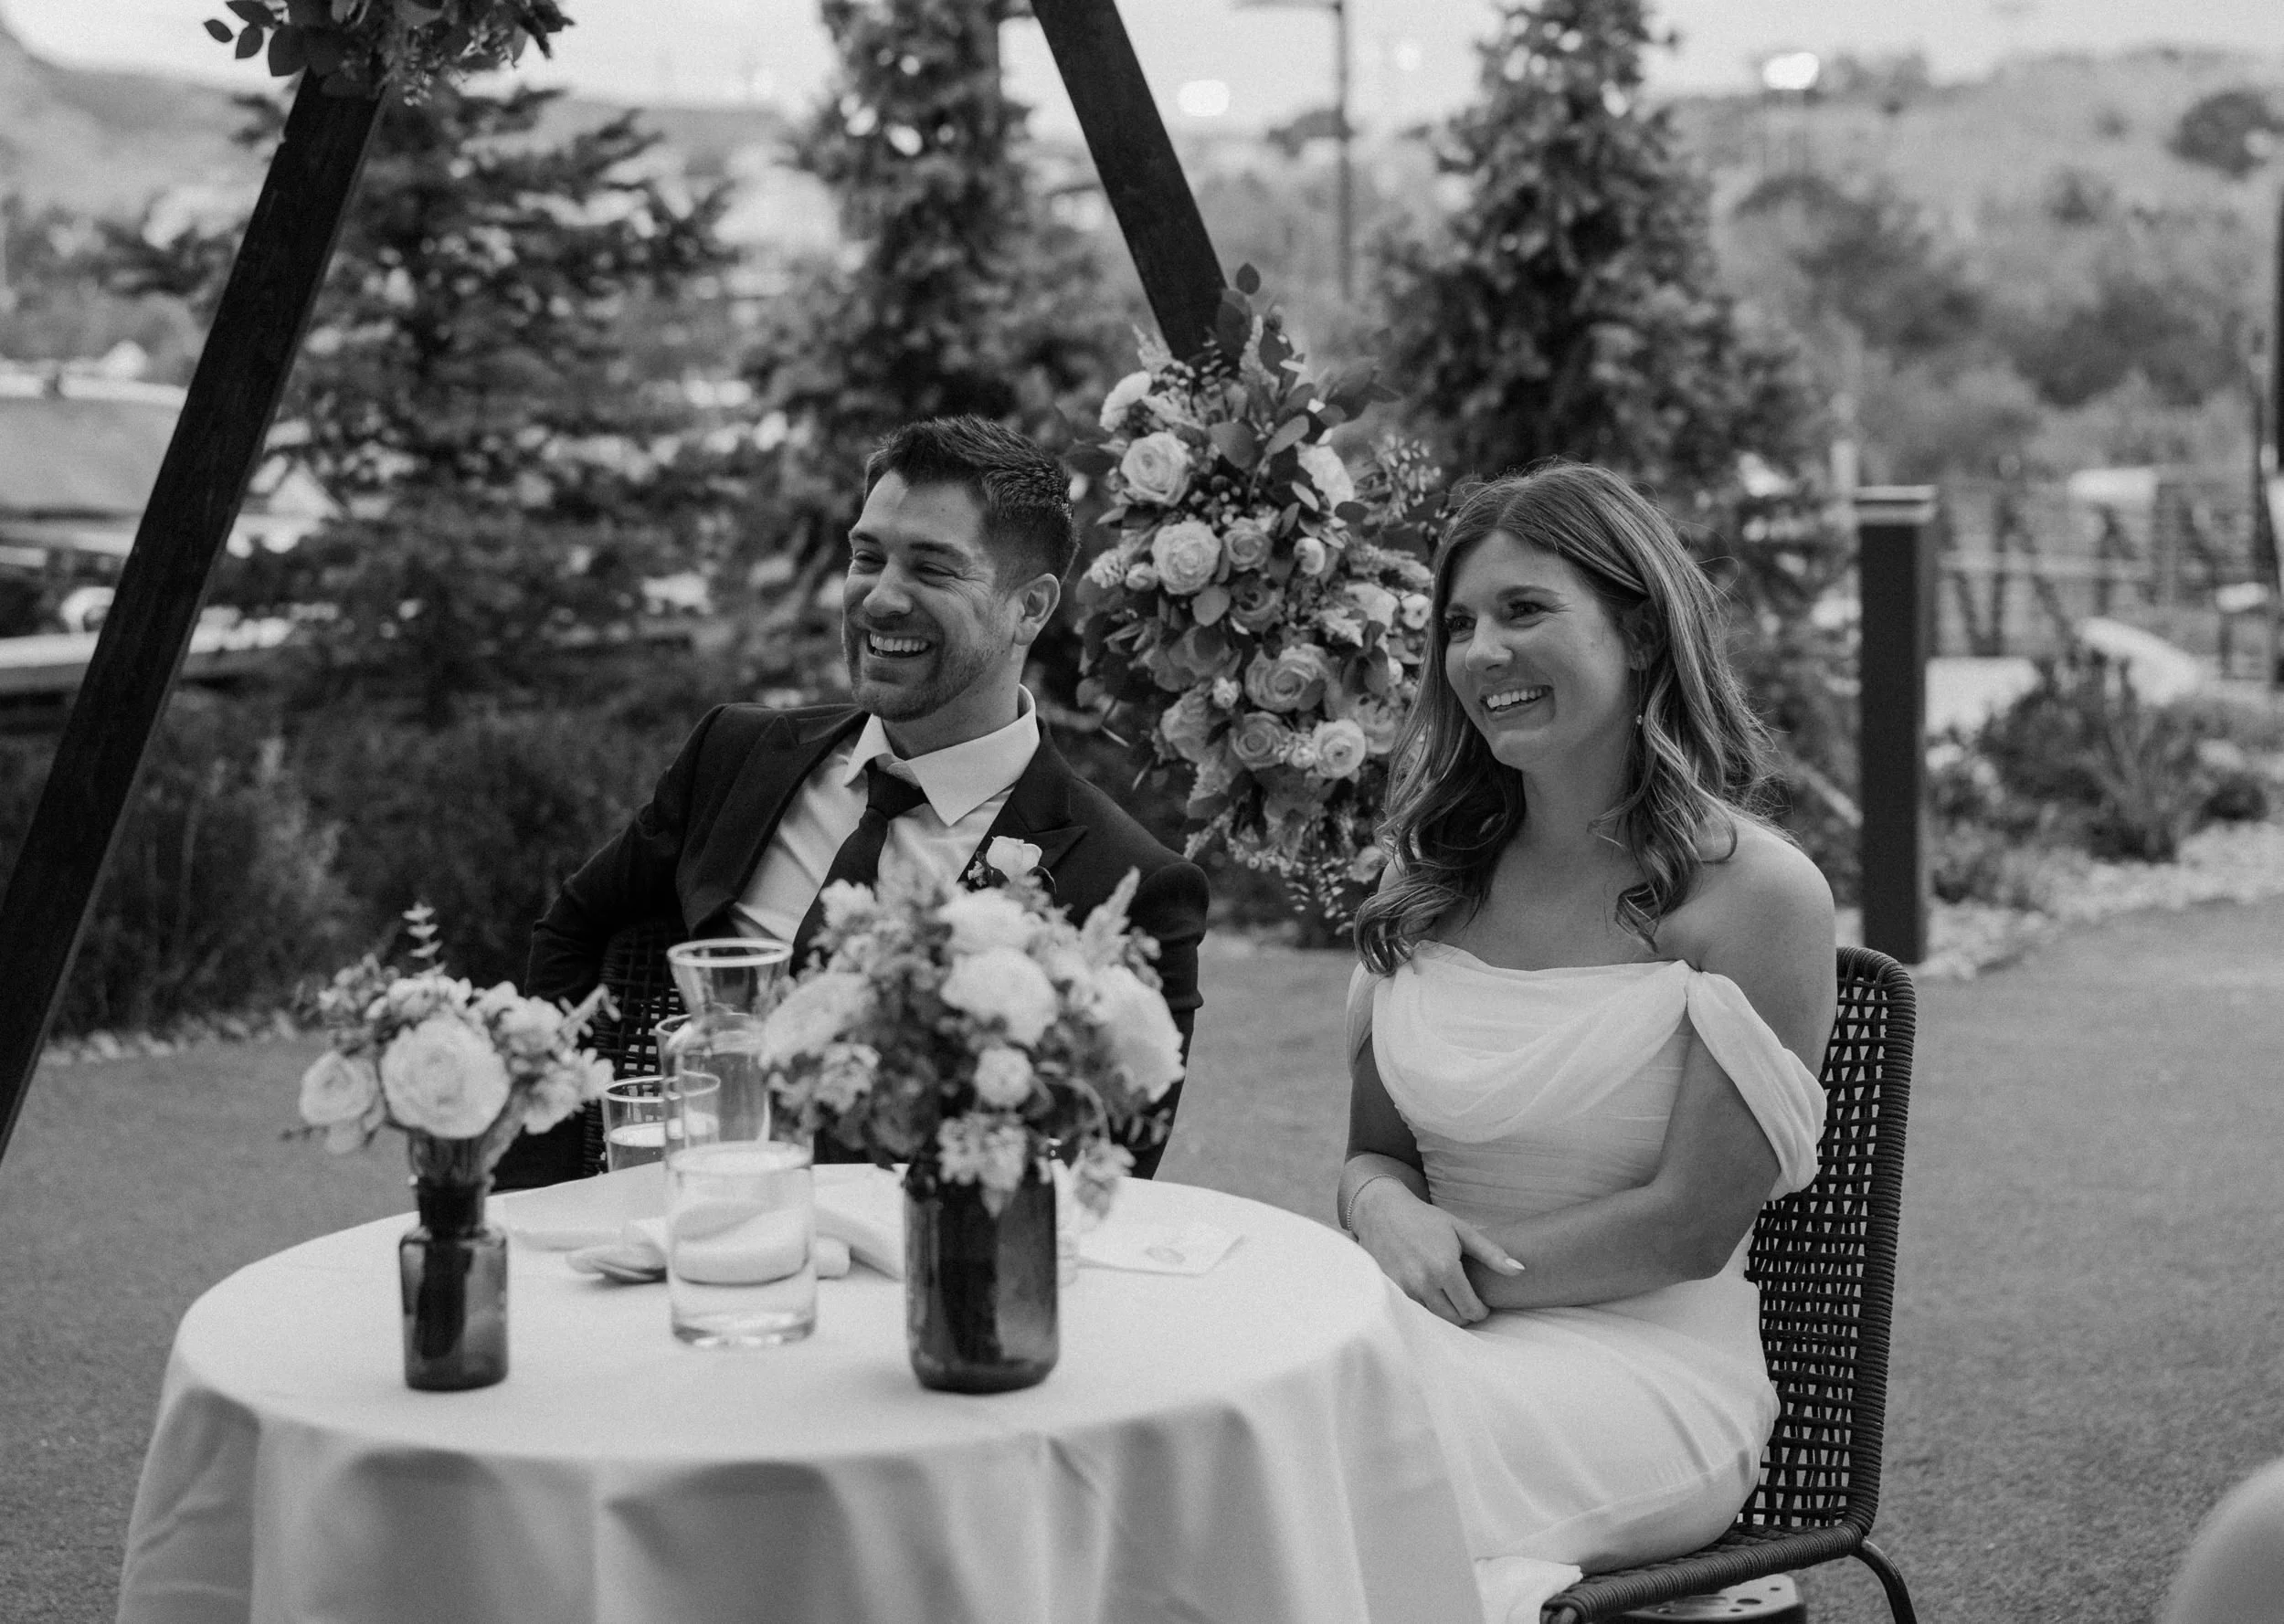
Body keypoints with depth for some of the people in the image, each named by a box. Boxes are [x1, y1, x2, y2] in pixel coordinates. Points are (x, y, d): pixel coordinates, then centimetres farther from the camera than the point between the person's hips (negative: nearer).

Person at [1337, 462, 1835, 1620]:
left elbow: (1689, 1224, -11)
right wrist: (1387, 1213, -11)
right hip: (1449, 1343, 5)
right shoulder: (1428, 873, 9)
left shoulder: (1755, 894, -8)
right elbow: (1374, 1147, 12)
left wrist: (1472, 1267, -14)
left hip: (1652, 1366, -4)